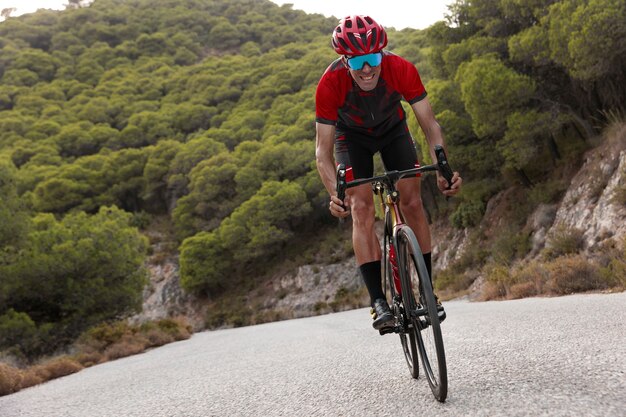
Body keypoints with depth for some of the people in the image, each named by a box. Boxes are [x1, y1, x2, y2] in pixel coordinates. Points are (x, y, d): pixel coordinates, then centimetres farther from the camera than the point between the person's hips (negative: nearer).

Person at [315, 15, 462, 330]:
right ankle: (378, 301, -17)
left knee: (412, 202, -10)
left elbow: (429, 123, -27)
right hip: (351, 136, -1)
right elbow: (323, 151, -32)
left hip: (393, 129, 1)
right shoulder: (330, 84, -36)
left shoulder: (401, 70, -35)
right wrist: (335, 195, -48)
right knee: (362, 209, -17)